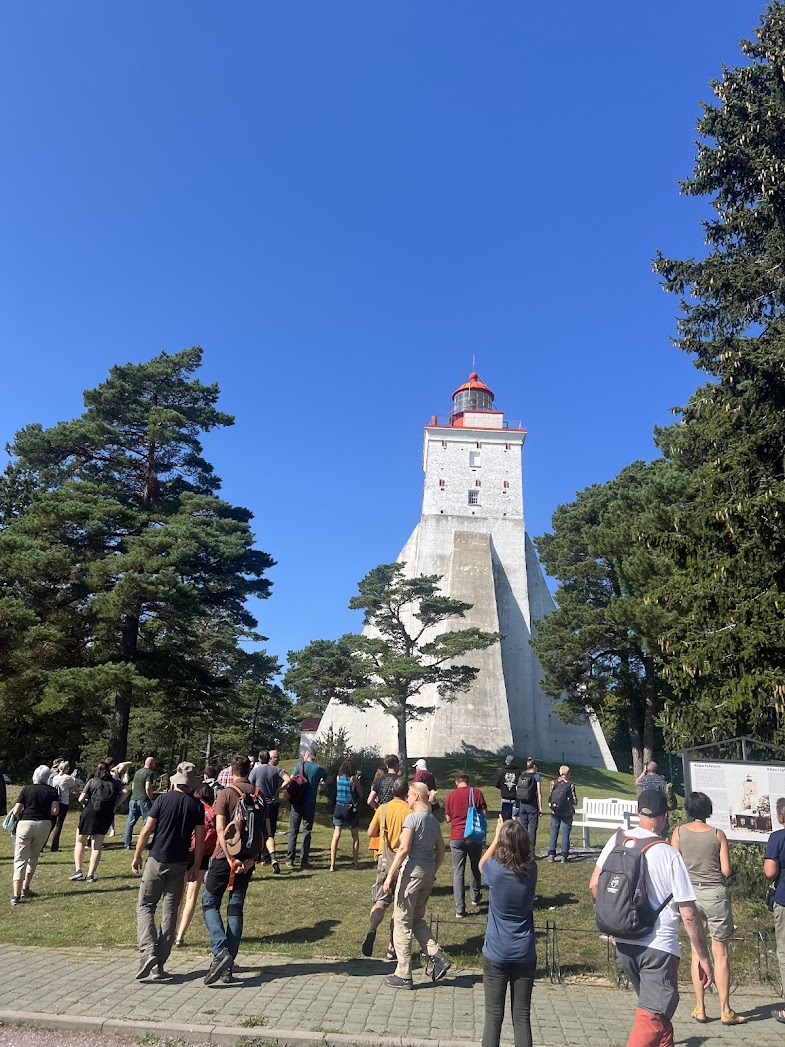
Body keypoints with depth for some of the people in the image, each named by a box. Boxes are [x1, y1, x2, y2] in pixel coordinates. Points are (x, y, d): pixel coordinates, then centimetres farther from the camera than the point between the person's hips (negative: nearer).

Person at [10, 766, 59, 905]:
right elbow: (55, 811, -7)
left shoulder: (26, 789, 3)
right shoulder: (52, 791, 3)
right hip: (44, 824, 1)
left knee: (20, 860, 0)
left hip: (25, 824, -1)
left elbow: (16, 812, -3)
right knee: (34, 857, 22)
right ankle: (25, 889, 26)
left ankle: (16, 895, -12)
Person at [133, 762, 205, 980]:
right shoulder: (196, 806, -1)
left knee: (145, 906, 10)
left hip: (157, 860, -2)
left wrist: (137, 856, 5)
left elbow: (146, 831, -6)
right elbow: (200, 839, -1)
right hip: (181, 864, 2)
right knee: (170, 911, 10)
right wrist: (195, 866, 7)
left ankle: (148, 951, -8)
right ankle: (161, 962, 12)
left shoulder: (163, 799, -6)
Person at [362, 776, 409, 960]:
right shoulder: (410, 810, -9)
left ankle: (372, 930, -22)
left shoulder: (383, 809, 0)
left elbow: (371, 833, 7)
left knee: (381, 900, 7)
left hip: (385, 859, 2)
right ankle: (392, 947, 12)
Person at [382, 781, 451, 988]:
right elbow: (441, 851, 13)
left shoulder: (412, 818, -13)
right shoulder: (433, 820, 10)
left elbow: (404, 849, -19)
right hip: (429, 872, 8)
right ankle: (438, 958, 10)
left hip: (412, 871, -8)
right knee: (417, 920, 21)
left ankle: (403, 976, 10)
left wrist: (390, 876, -16)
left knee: (402, 923, 4)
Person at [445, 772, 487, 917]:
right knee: (476, 867, 23)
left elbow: (448, 818, 6)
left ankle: (460, 909, -1)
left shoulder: (451, 795, -1)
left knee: (458, 872, 4)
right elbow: (484, 813, -1)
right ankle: (476, 897, 38)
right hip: (474, 835, 1)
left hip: (456, 837, 0)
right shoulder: (476, 793, -3)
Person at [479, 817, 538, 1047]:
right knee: (522, 1017, 11)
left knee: (493, 1016, 9)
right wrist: (515, 833, 7)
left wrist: (498, 836, 11)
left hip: (496, 954, -2)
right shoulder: (531, 870, -11)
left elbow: (481, 864, 8)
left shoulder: (495, 869, -17)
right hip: (525, 954, 2)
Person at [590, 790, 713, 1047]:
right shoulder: (670, 855, -17)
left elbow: (594, 886, 5)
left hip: (624, 945, 6)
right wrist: (703, 958, -1)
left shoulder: (617, 842, -3)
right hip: (659, 948, -6)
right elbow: (689, 915, -13)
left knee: (658, 1006, 26)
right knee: (651, 1021, 0)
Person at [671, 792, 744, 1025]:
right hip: (716, 894, -1)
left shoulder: (679, 832, -2)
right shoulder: (718, 834, -5)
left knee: (697, 951, 11)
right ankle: (725, 1011, 11)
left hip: (690, 893, 1)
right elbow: (726, 870, -6)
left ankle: (700, 1009, 15)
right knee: (720, 954, 7)